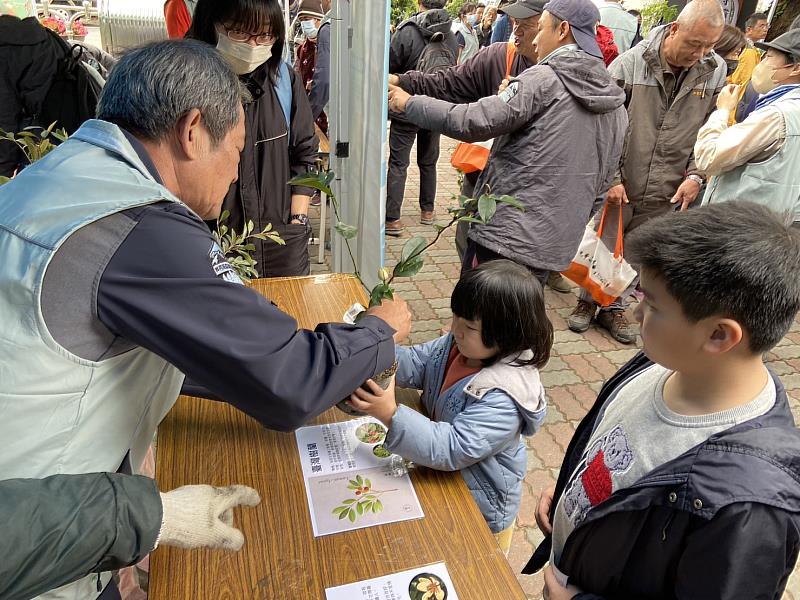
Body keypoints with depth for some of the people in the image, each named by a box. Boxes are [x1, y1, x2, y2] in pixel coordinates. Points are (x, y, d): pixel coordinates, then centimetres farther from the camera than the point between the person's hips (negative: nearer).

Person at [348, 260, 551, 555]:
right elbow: (417, 362, -6)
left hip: (479, 511, -7)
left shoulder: (502, 399, -36)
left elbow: (453, 448, -39)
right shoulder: (459, 346, -13)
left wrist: (392, 415, -48)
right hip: (444, 483, 7)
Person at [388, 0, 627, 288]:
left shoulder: (544, 80, -10)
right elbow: (602, 180, 16)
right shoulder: (617, 106, 12)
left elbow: (473, 122, -15)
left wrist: (409, 103, -4)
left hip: (506, 234, -7)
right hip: (556, 246, 7)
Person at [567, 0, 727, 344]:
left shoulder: (715, 72, -1)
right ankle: (587, 301, 32)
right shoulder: (631, 63, -10)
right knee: (603, 246, 10)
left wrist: (695, 175, -5)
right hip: (619, 186, -3)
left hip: (667, 192, 3)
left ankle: (615, 308, 33)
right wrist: (610, 178, -11)